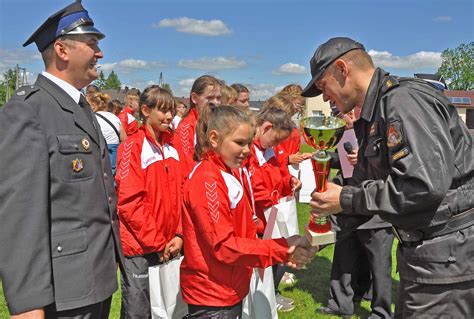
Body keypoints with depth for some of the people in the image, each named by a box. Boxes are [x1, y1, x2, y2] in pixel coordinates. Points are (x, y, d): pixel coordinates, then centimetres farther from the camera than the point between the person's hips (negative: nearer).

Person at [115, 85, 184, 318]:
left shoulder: (171, 147, 9)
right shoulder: (133, 146, -10)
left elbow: (179, 195, 9)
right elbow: (129, 201, -15)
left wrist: (179, 235, -2)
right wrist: (156, 242, -13)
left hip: (168, 247, 6)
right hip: (140, 247, -6)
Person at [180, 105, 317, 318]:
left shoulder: (225, 175, 8)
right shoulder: (207, 180, -20)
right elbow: (223, 246, -23)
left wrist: (283, 249, 2)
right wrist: (281, 251, -22)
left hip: (229, 291, 9)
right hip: (212, 297, -9)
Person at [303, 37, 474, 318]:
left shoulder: (403, 99, -18)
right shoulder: (374, 116, 13)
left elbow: (424, 184, -28)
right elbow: (368, 184, 19)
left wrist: (346, 199, -18)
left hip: (448, 258, -9)